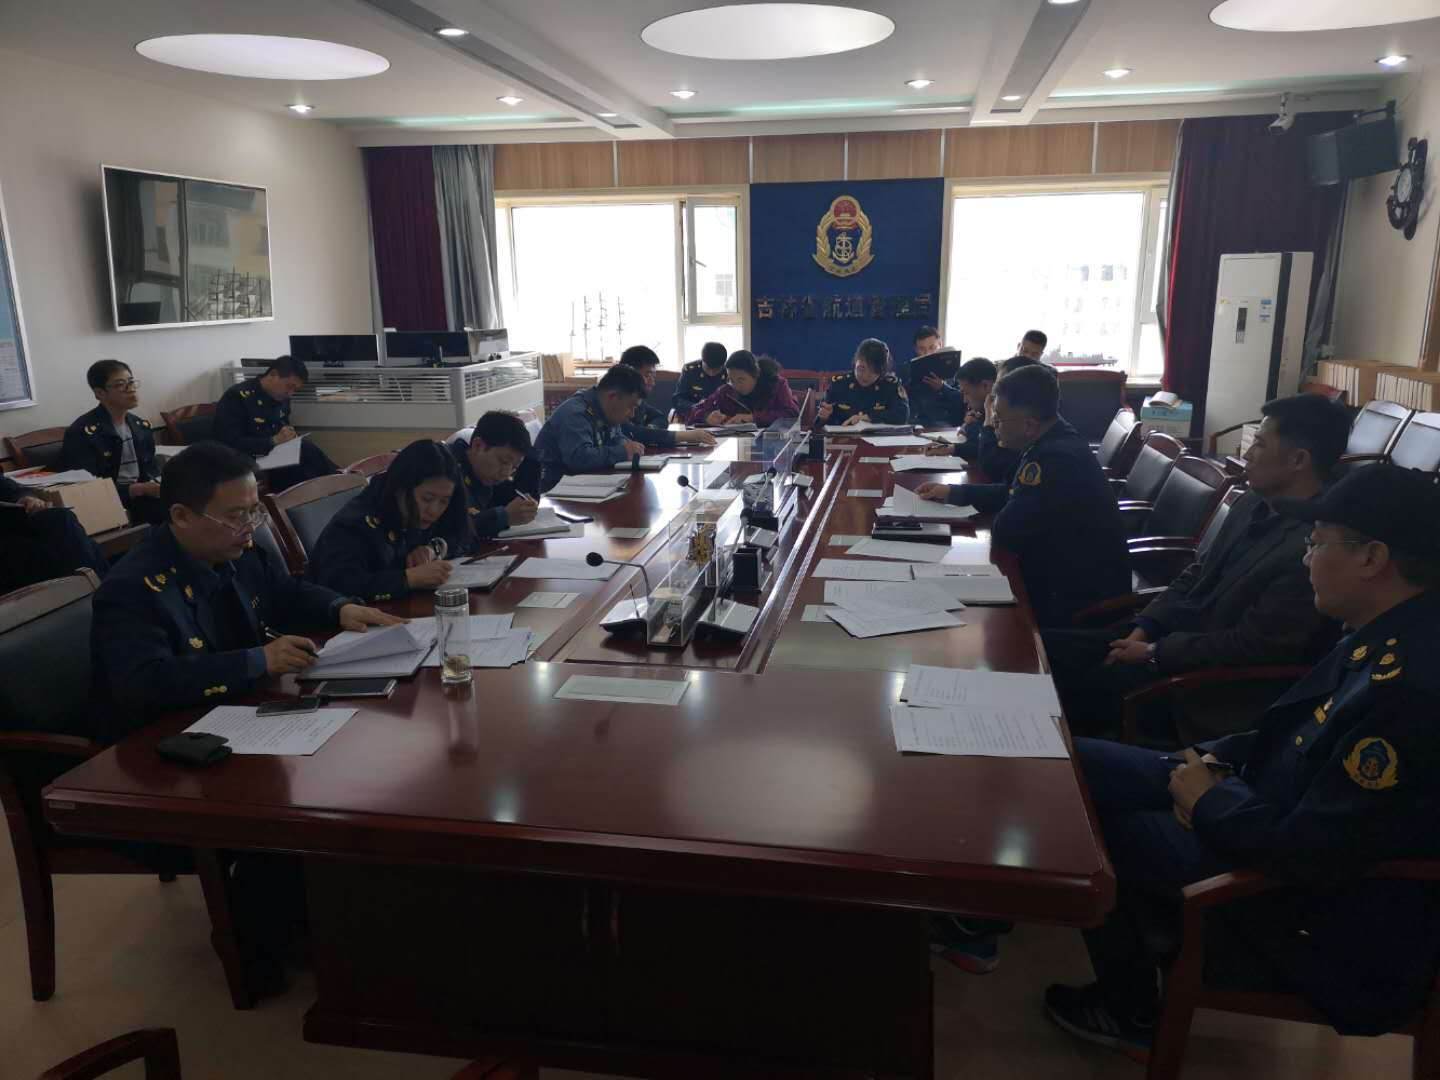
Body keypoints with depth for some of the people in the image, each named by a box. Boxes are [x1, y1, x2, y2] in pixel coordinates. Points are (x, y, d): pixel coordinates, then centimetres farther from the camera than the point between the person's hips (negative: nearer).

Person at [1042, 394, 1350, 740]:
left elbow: (1251, 646, -21)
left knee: (1075, 688, -18)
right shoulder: (1255, 504, 6)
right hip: (1176, 632, 8)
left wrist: (1153, 653, -14)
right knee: (1046, 648, -2)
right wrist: (1142, 631, -1)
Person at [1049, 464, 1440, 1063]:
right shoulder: (1388, 634, -2)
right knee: (1074, 763, 3)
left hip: (1315, 910, -9)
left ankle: (1130, 1016, 21)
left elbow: (1308, 855, -31)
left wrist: (1208, 799, -14)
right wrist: (1218, 761, -1)